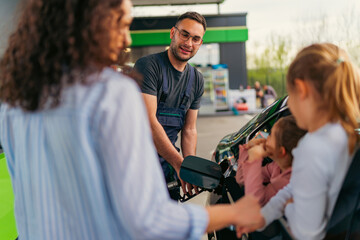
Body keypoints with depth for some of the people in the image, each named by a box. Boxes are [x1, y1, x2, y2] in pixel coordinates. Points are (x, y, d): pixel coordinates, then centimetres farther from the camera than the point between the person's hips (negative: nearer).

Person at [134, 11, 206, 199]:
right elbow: (148, 122, -21)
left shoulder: (197, 80, 9)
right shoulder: (147, 66, -13)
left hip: (167, 165, 6)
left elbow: (189, 130, 10)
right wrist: (180, 164, -24)